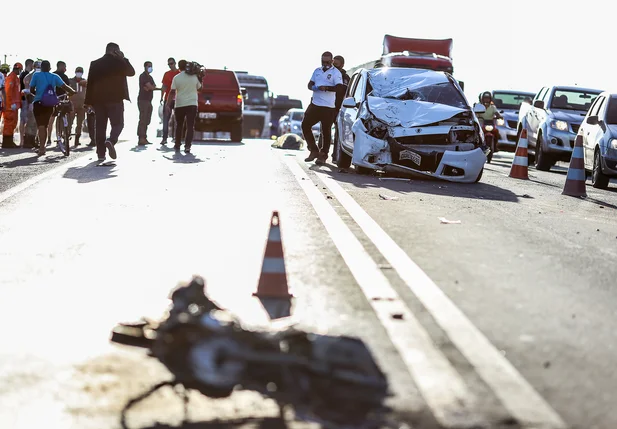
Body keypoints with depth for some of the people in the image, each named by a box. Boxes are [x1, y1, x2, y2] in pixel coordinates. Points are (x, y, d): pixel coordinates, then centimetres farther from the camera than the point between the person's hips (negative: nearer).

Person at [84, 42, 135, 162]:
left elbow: (90, 83, 4)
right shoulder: (119, 62, -3)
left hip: (98, 99, 3)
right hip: (115, 99, -3)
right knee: (118, 124, 5)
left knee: (100, 126, 7)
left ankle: (101, 153, 4)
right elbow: (131, 72, 10)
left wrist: (88, 101, 6)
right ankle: (111, 141, -24)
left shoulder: (95, 64, 7)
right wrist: (124, 58, 10)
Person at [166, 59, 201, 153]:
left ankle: (177, 145, 24)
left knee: (179, 126, 16)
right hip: (192, 104, 0)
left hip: (180, 104, 0)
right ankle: (187, 146, -17)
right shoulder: (194, 76, 0)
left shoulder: (176, 78, -5)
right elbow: (199, 87, 15)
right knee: (190, 126, -4)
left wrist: (168, 104, -6)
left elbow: (172, 92, -9)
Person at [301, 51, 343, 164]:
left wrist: (326, 88, -29)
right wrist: (313, 87, -6)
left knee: (326, 130, -1)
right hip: (315, 104, 6)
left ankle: (323, 154, 10)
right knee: (305, 125, 1)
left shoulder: (336, 73, -4)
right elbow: (310, 84, 18)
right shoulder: (317, 71, 16)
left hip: (328, 107, -6)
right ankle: (314, 151, 12)